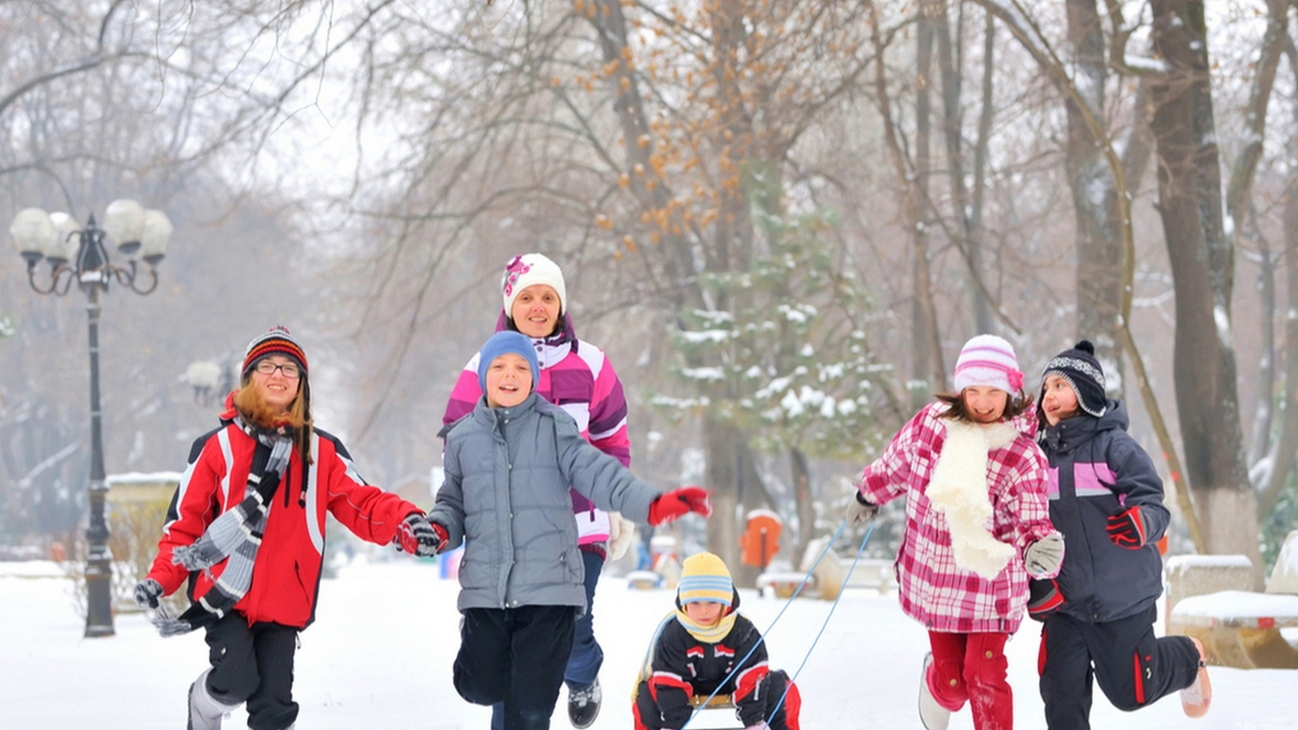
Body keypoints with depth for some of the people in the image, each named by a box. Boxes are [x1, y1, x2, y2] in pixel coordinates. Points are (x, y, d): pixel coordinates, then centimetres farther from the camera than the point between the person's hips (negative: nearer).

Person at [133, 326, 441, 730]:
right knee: (236, 678, -18)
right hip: (225, 596, -2)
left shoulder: (323, 452, 9)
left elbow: (362, 504, 4)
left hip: (284, 602, 2)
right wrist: (161, 578, -7)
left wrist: (404, 522, -17)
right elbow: (186, 518, 5)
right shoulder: (218, 446, 2)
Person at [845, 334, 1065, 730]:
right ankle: (934, 679, 41)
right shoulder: (930, 423, -8)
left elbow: (1033, 524, -17)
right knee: (952, 682, 5)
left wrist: (1038, 550, -40)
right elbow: (895, 463, 12)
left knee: (984, 676, -10)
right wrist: (868, 496, 29)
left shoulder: (1024, 457, -16)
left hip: (991, 584, -2)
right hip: (934, 579, 2)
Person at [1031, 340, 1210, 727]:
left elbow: (1153, 504, -17)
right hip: (1065, 599, 5)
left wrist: (1141, 523, -40)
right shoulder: (1042, 456, 5)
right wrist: (1035, 579, 2)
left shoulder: (1114, 446, -13)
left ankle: (1187, 657, 40)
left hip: (1122, 597, -5)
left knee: (1129, 692, 10)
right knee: (1062, 696, -3)